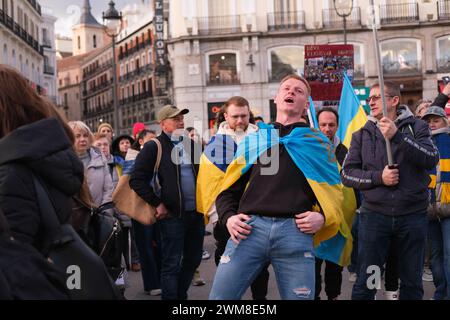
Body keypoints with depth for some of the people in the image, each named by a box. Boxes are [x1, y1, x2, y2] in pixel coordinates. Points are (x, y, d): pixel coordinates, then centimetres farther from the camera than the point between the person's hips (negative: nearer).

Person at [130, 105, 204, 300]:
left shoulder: (193, 144, 12)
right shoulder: (153, 147, -6)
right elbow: (137, 180, -9)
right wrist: (157, 203, -11)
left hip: (197, 212, 6)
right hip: (172, 214, -6)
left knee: (193, 259, 15)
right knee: (172, 264, 0)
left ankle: (180, 294, 33)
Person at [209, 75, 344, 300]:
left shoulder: (318, 142, 18)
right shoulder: (254, 140, 20)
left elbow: (334, 191, 15)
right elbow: (229, 188, 18)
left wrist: (322, 218, -4)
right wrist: (228, 217, 1)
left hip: (296, 232, -1)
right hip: (249, 228, 1)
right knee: (219, 296, -3)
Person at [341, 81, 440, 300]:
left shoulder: (416, 127, 3)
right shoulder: (362, 134, 7)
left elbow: (432, 159, -13)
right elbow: (347, 173, 2)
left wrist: (398, 136, -22)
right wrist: (378, 177, -13)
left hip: (413, 214, 0)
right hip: (374, 214, 0)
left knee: (412, 282, 12)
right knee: (365, 283, 4)